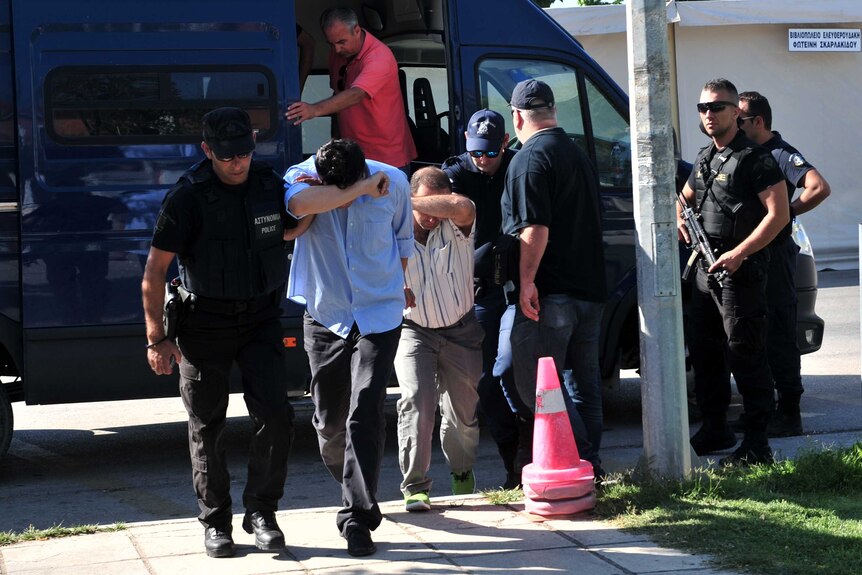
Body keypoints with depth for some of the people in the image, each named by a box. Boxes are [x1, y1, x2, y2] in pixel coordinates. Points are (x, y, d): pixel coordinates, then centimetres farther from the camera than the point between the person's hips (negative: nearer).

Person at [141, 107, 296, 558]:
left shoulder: (271, 186, 1)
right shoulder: (188, 197, -11)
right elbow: (154, 271, -8)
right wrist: (156, 339, -12)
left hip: (260, 318, 3)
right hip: (205, 323, -2)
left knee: (275, 415, -9)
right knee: (207, 427, 5)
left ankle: (260, 512, 8)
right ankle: (215, 523, 18)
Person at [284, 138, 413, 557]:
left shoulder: (392, 182, -8)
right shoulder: (301, 177, -11)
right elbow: (301, 204, -38)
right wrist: (362, 188, -31)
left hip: (379, 314, -1)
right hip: (325, 316, 2)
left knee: (365, 414, -14)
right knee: (329, 420, 10)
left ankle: (357, 517, -9)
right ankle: (358, 492, 36)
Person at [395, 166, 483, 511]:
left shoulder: (456, 227, -15)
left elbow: (461, 206, -38)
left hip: (461, 331, 1)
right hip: (414, 331, -1)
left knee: (463, 411, 8)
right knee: (417, 399, -21)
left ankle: (462, 474, 36)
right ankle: (415, 486, -15)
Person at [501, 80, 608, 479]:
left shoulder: (530, 159, -11)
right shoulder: (578, 155, 19)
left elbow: (535, 228, -21)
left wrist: (526, 280, -20)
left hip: (550, 293, -9)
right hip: (590, 288, 9)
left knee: (536, 384, -5)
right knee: (584, 382, 14)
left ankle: (581, 460, -10)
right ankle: (591, 466, 18)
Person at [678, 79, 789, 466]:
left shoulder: (754, 158, -11)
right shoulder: (704, 158, 15)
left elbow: (779, 214, -17)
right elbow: (686, 197, 32)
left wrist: (738, 254, -22)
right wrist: (680, 218, 7)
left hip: (741, 271, -9)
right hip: (706, 268, 9)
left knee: (745, 355, -8)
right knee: (703, 351, 14)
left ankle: (756, 444, -4)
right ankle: (715, 430, 27)